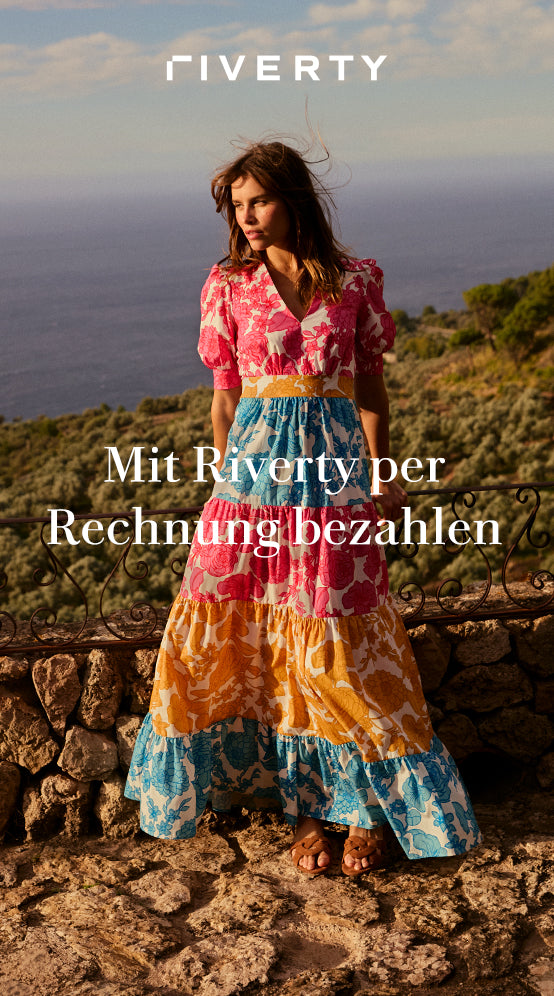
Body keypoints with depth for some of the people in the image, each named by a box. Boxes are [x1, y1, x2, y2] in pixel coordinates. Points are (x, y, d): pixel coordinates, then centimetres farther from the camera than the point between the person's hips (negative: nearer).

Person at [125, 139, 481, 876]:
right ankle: (306, 806, 18)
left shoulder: (355, 281, 2)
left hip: (334, 470, -1)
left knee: (341, 642, 2)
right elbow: (225, 396, 8)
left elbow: (371, 386, 9)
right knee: (255, 640, 2)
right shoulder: (227, 286, 3)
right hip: (256, 468, 1)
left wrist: (382, 478, 7)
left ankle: (368, 806, 18)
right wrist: (225, 479, 9)